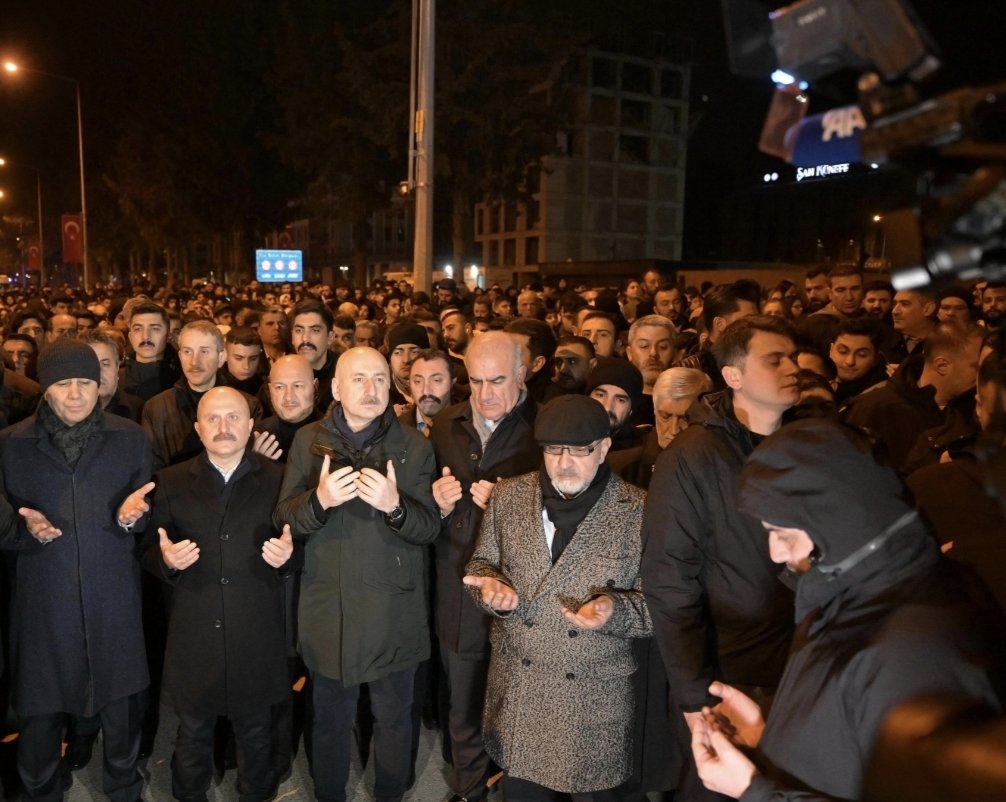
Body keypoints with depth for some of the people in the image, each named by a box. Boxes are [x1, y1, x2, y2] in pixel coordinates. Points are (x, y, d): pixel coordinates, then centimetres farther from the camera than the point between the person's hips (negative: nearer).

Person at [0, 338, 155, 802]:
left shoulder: (130, 438, 2)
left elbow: (148, 516, 5)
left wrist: (131, 516, -16)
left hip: (114, 599, 0)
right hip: (43, 602, 0)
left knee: (121, 706, 11)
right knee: (39, 710, 10)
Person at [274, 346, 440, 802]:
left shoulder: (414, 447, -3)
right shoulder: (308, 442, 1)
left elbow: (429, 528, -6)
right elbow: (284, 521, -1)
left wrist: (395, 506, -27)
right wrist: (319, 499, -22)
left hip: (393, 614, 0)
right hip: (328, 610, 1)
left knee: (394, 720, 16)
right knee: (331, 720, 18)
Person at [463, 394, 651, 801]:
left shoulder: (639, 511, -12)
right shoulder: (509, 495, -2)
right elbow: (480, 564, 8)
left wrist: (616, 609, -26)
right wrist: (493, 587, -14)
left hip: (595, 693, -2)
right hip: (516, 686, 3)